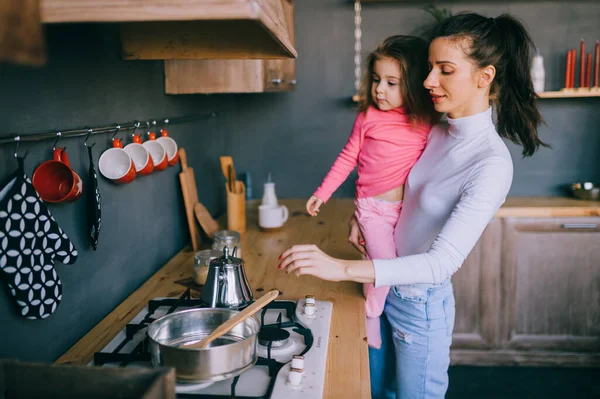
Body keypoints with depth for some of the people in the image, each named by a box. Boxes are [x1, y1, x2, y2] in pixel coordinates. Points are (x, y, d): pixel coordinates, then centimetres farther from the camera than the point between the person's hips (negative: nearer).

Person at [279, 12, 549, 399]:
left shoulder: (492, 164, -25)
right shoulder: (438, 133, -3)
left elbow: (442, 262, -33)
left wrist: (343, 268, -40)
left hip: (422, 304, -7)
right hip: (389, 288, 7)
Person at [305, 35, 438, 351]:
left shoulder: (427, 122, -1)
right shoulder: (368, 117, -5)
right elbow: (348, 157, 4)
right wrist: (322, 192, 4)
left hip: (409, 207, 3)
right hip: (374, 207, -2)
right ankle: (371, 320, 15)